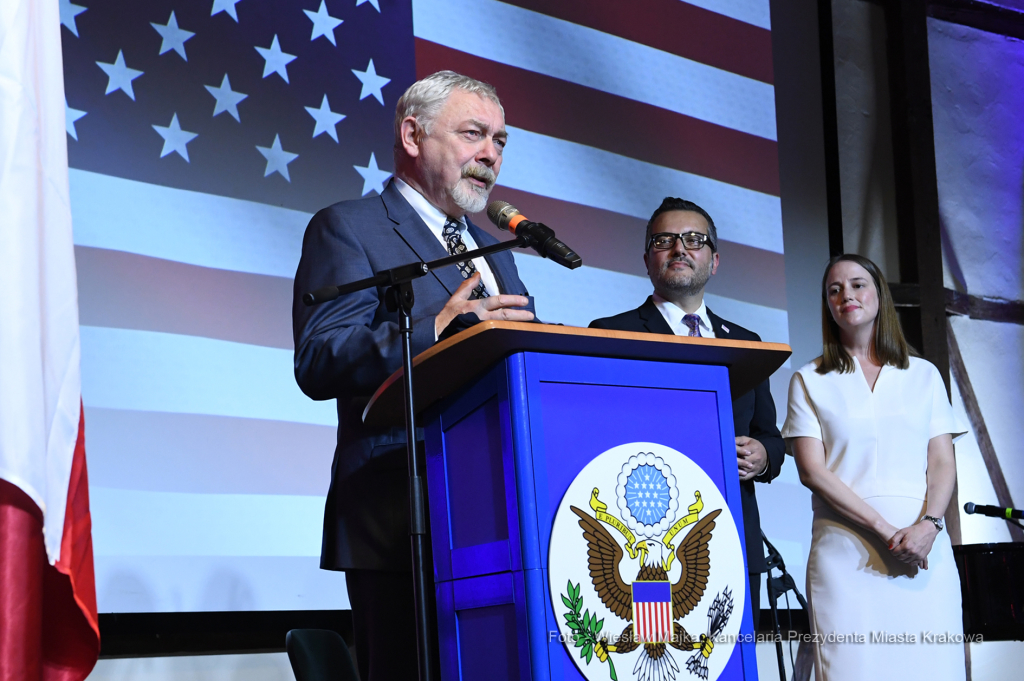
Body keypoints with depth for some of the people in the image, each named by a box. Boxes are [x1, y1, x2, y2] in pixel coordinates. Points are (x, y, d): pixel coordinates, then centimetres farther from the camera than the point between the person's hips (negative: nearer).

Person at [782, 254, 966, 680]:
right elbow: (812, 470, -1)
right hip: (846, 546, -2)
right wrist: (885, 530, -11)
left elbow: (943, 462, 9)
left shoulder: (924, 375, 16)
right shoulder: (810, 381, 10)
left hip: (924, 546, 2)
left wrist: (927, 525, -11)